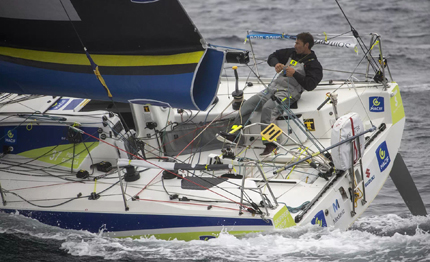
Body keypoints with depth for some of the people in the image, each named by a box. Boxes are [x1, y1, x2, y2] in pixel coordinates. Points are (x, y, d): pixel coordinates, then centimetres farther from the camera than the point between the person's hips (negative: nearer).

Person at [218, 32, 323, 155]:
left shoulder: (313, 65, -1)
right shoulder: (291, 53, 20)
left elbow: (310, 85, -13)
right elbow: (272, 57, 27)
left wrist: (294, 74, -19)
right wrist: (276, 64, 4)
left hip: (289, 92, -7)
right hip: (274, 87, 7)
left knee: (268, 108, -33)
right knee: (249, 103, -11)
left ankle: (269, 143, -36)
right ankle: (233, 134, -15)